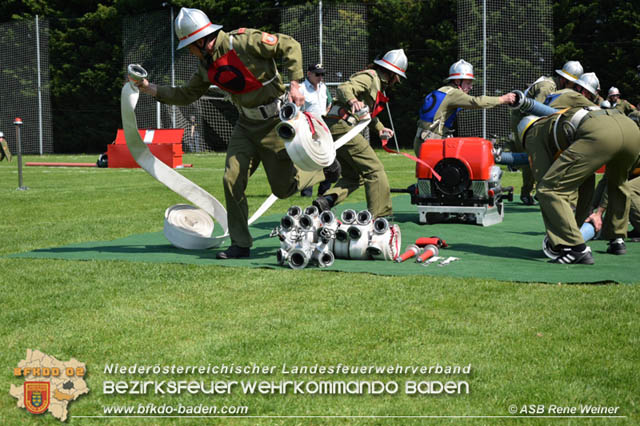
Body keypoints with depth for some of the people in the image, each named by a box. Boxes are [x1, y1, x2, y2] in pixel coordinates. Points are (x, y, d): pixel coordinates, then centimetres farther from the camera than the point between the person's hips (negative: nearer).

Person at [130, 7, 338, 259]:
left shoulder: (245, 41, -20)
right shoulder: (207, 67, 4)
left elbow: (290, 46, -16)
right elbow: (186, 95, 14)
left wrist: (295, 84, -21)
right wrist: (152, 89, 3)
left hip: (275, 122, -7)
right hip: (246, 125, 7)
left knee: (283, 188, 0)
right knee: (232, 180, -5)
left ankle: (326, 168, 29)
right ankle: (240, 244, 7)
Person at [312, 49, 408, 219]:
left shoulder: (378, 83, 26)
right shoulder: (369, 77, -6)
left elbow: (369, 111, 39)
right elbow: (344, 88, -23)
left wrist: (380, 128, 27)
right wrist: (352, 101, -42)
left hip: (333, 129, 11)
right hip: (341, 125, -11)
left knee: (353, 176, 13)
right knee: (375, 170, -8)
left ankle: (326, 201, -6)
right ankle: (381, 215, -10)